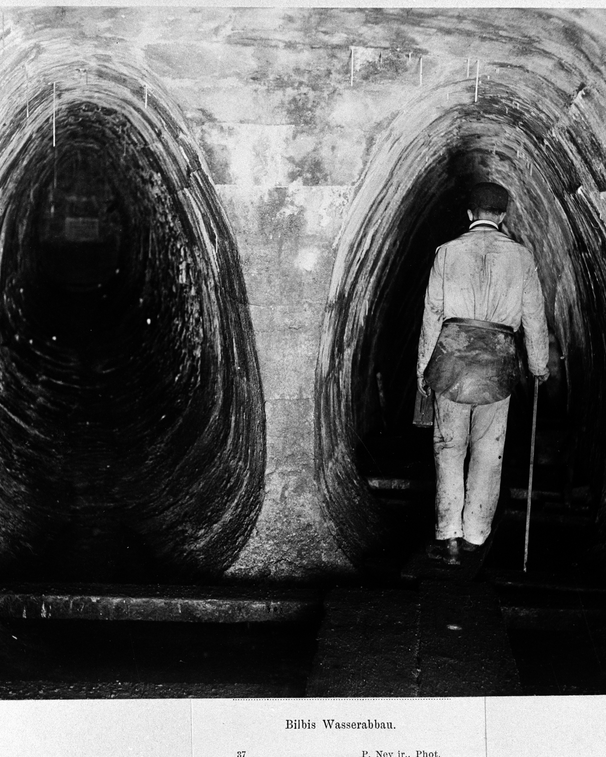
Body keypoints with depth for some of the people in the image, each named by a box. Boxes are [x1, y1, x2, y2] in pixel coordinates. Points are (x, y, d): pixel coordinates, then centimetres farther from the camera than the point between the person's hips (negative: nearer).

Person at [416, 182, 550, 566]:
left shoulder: (448, 252, 2)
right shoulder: (521, 256, 3)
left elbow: (433, 313, 2)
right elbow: (534, 316, 7)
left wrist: (424, 366, 10)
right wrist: (540, 365, 19)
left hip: (453, 350, 0)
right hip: (499, 356, 0)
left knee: (449, 447, 7)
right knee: (488, 451, 11)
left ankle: (449, 537, 1)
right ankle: (474, 534, 16)